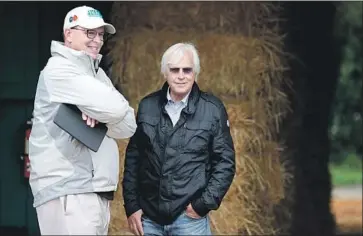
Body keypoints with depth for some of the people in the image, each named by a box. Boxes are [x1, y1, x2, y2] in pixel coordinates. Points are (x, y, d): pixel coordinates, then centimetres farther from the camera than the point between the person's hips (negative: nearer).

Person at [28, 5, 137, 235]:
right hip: (68, 192, -8)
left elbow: (129, 125, 8)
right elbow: (116, 109, -18)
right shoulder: (58, 69, -6)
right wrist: (100, 112, 3)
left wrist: (98, 113, -9)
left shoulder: (97, 73, 20)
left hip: (97, 190, 8)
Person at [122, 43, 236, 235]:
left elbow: (225, 162, 0)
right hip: (148, 218, 2)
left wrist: (204, 204, -7)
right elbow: (132, 157, 9)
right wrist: (131, 205, 4)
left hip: (190, 217, -2)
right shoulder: (147, 106, 5)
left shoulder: (213, 109, -1)